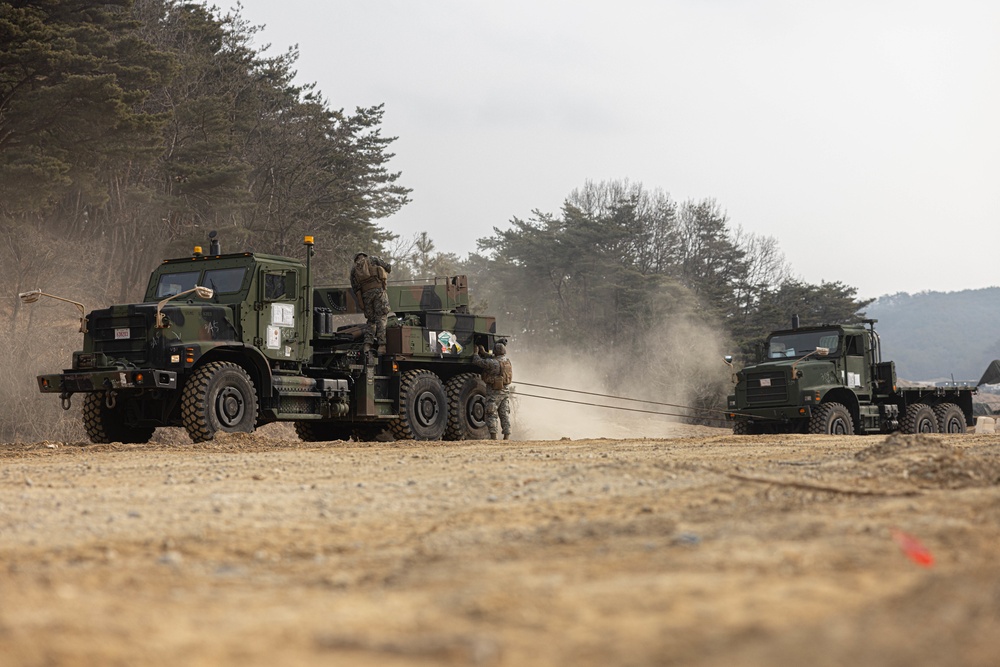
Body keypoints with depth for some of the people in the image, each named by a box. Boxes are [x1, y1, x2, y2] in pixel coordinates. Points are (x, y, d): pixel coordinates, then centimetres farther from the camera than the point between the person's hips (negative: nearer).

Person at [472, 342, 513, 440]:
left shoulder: (493, 363, -17)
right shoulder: (507, 361, 7)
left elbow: (478, 361, -11)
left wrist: (476, 352, 7)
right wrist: (483, 352, 27)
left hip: (494, 392, -7)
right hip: (506, 391, 7)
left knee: (491, 414, -1)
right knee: (505, 414, 10)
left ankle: (493, 436, -5)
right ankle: (507, 436, 7)